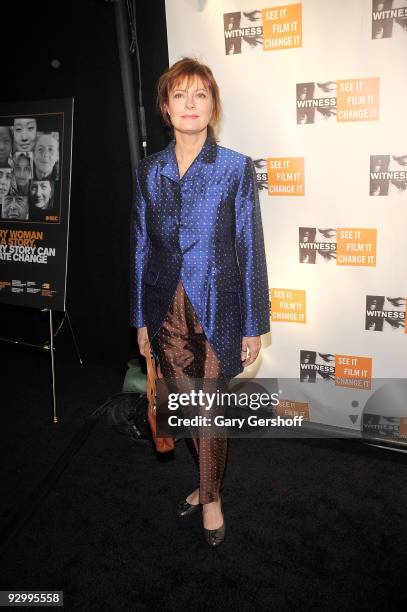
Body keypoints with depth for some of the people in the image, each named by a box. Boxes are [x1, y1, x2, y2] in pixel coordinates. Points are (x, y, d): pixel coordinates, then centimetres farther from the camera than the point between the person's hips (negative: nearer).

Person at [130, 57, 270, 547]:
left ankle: (210, 496, 31)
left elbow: (250, 250, -5)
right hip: (166, 312, 3)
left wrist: (254, 326, -5)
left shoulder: (237, 168, -6)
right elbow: (141, 248, 7)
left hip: (216, 311, -3)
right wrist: (140, 319, 7)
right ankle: (207, 482, 40)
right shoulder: (148, 171, 3)